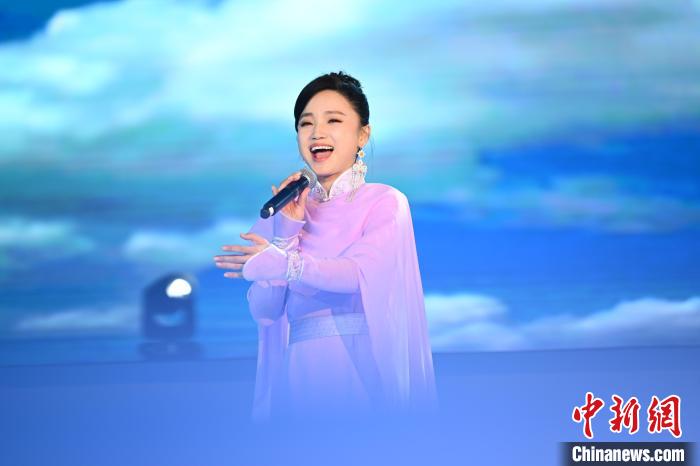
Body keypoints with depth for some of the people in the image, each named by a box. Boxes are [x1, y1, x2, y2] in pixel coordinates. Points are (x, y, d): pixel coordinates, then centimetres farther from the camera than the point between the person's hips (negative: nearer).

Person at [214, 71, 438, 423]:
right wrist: (286, 232, -7)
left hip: (367, 365, -2)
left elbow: (365, 275, -14)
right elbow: (264, 311, 1)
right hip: (302, 368, 3)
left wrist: (286, 265, -13)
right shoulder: (284, 213, 10)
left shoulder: (385, 202, 2)